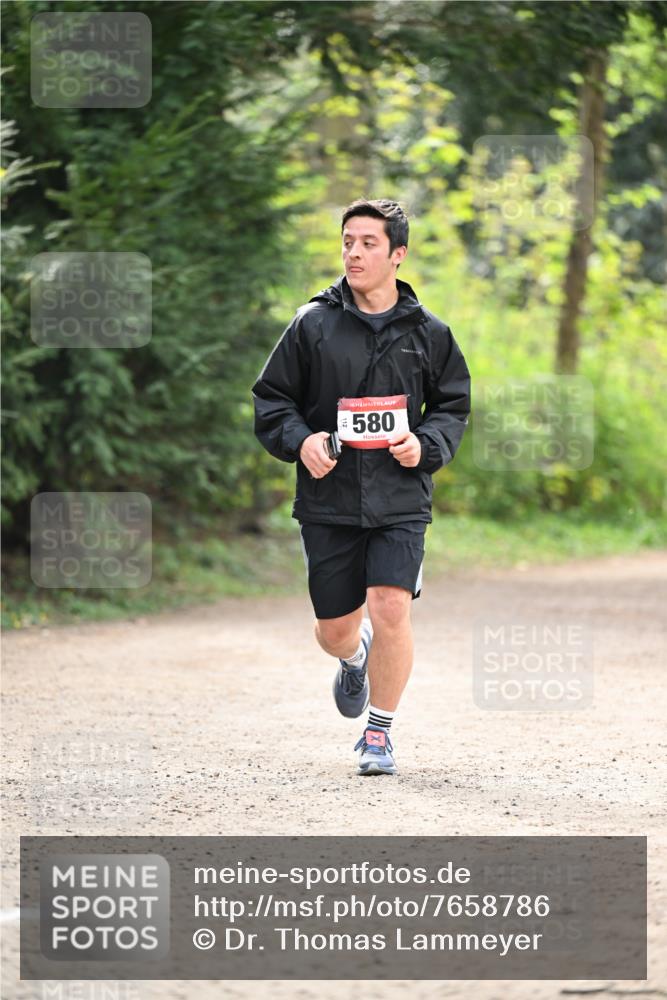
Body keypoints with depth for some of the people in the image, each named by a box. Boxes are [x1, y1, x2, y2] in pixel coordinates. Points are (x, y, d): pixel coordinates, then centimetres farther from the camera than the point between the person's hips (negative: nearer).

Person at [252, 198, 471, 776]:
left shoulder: (428, 333, 4)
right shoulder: (314, 325, 1)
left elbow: (453, 405, 15)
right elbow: (271, 398, 7)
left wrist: (426, 445, -5)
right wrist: (298, 440, -12)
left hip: (401, 499, -1)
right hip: (328, 501, 1)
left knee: (391, 610, -15)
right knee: (335, 628, 7)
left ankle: (380, 732, 3)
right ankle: (354, 660, 46)